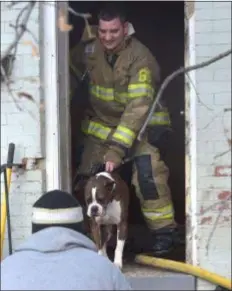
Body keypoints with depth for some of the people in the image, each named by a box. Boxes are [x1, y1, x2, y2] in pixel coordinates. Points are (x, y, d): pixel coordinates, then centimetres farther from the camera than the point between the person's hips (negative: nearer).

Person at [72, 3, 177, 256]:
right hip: (101, 122, 5)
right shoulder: (90, 51, -9)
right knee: (88, 175, -1)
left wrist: (117, 149, -37)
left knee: (147, 170, -22)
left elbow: (138, 106, -31)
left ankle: (163, 230, -9)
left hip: (140, 122, -4)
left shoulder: (140, 57, -25)